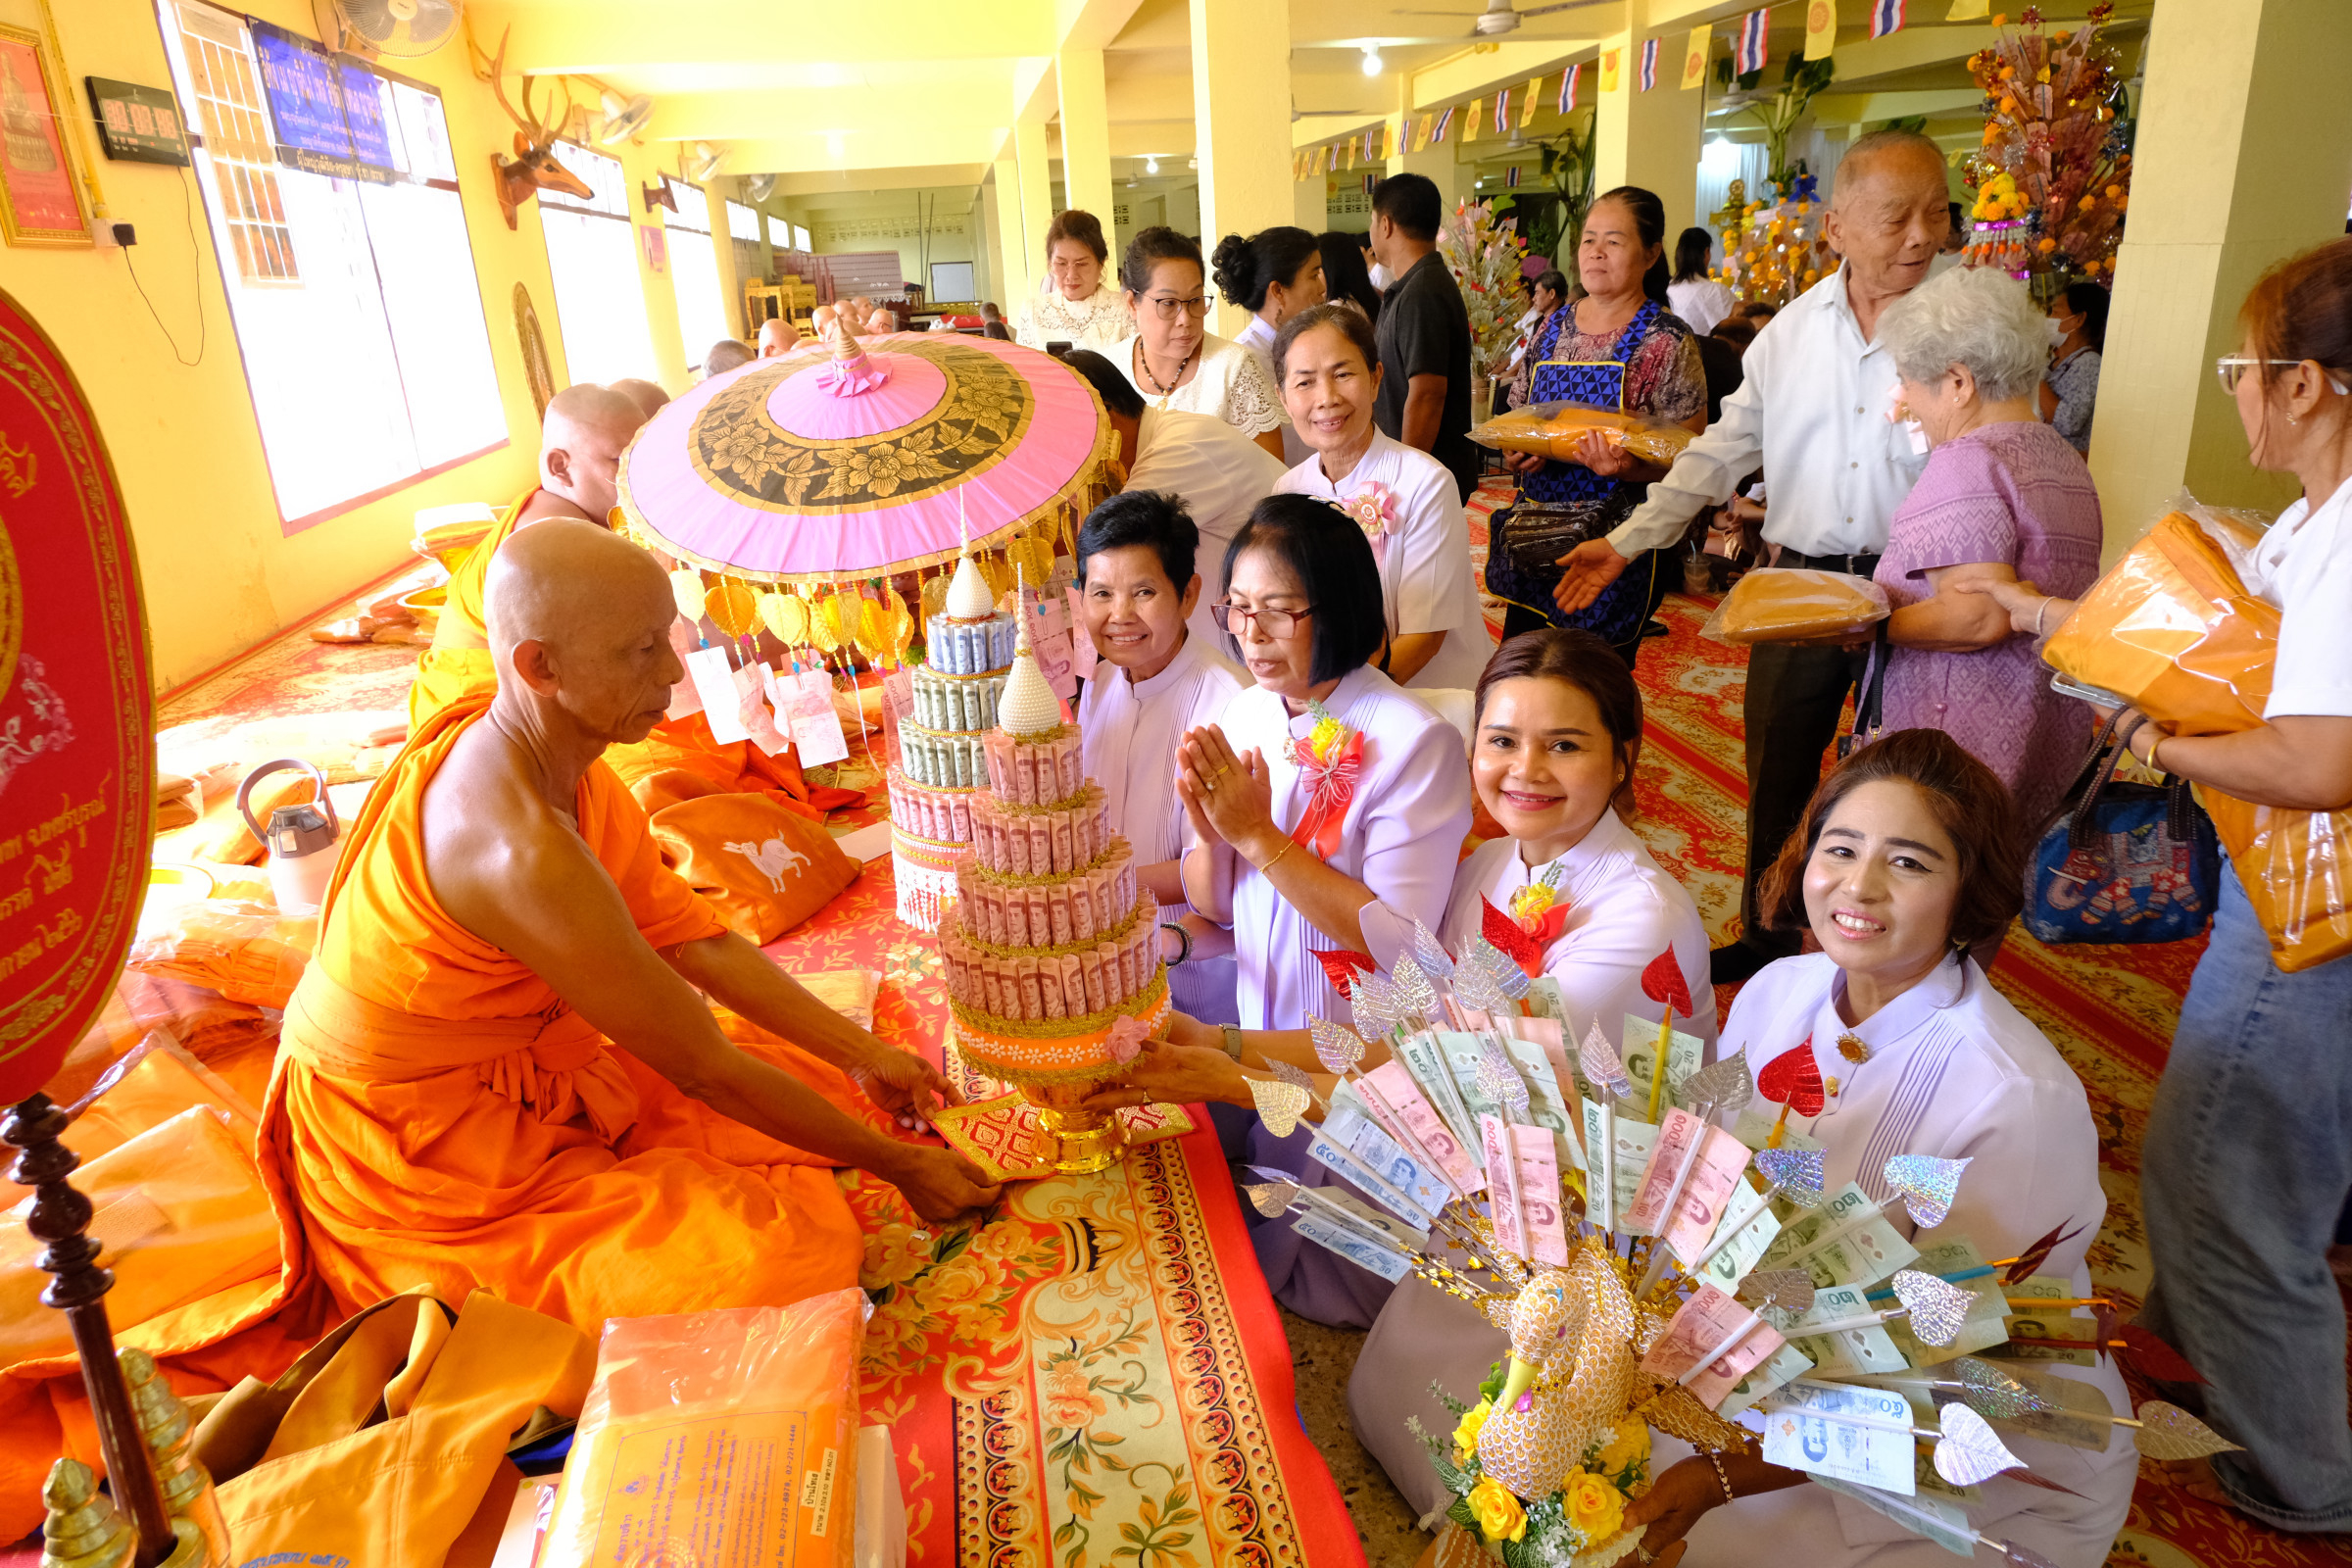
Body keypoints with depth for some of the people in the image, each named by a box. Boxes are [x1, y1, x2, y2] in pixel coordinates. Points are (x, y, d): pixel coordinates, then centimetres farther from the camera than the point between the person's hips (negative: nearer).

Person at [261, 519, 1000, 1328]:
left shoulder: (560, 759, -5)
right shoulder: (521, 848, -34)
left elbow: (697, 940, 2)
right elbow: (704, 1069, -25)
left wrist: (863, 1055, 1)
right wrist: (897, 1165, -14)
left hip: (527, 1071, 9)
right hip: (426, 1156, -9)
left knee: (816, 1089, 4)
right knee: (787, 1260, -21)